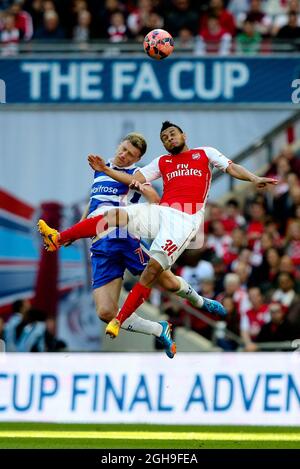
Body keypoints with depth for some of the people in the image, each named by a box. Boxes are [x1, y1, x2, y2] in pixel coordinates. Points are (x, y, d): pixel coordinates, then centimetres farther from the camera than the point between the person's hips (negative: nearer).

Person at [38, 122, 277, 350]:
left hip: (185, 218, -4)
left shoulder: (205, 154, 17)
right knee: (115, 215, -19)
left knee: (154, 268, -17)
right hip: (160, 211, 4)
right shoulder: (162, 162, 25)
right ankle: (58, 239, -15)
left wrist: (255, 179, -11)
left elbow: (232, 168, 7)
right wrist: (105, 171, 8)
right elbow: (135, 179, 19)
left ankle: (119, 321, -17)